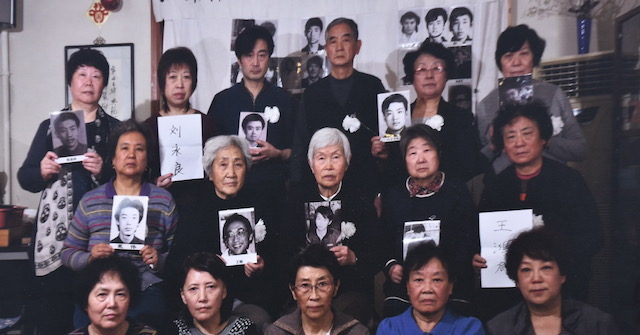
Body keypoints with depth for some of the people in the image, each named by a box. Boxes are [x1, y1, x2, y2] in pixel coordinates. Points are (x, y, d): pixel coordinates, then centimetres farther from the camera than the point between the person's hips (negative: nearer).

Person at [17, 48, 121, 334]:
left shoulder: (114, 128, 9)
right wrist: (42, 171, -9)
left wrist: (102, 172, -14)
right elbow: (24, 177, 11)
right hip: (56, 231, 1)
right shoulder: (50, 126, 12)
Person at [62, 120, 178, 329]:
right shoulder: (90, 201, 12)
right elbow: (68, 253, 15)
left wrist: (160, 260, -11)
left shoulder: (164, 200, 9)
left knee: (134, 322, -29)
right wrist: (90, 257, -5)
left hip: (146, 290, -1)